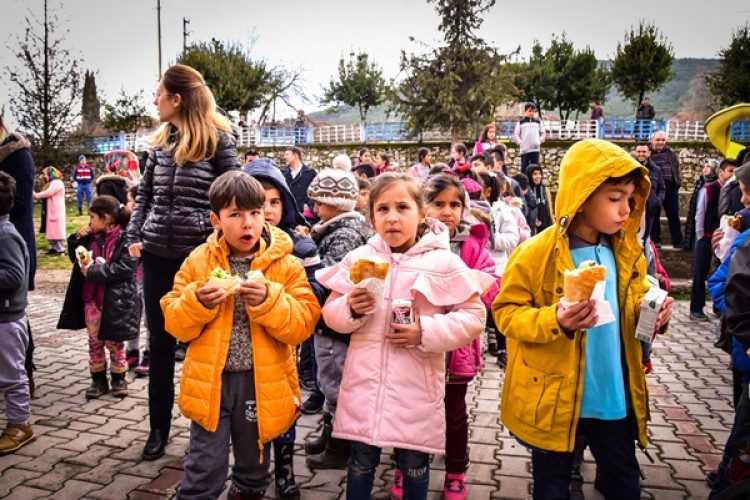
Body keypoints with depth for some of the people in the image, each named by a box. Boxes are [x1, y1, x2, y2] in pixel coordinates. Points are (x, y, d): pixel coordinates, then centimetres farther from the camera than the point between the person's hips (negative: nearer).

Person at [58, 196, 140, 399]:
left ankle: (119, 379, 23)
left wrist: (93, 271, -22)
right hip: (91, 299, 6)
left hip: (115, 300, -6)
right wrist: (78, 239, -2)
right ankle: (98, 380, 24)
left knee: (114, 342, 8)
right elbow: (76, 258, 15)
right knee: (95, 341, 12)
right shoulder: (92, 237, 6)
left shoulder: (125, 237, -15)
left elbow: (125, 267, -23)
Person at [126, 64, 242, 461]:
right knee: (160, 341, 11)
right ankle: (159, 426, 26)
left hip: (199, 252, -5)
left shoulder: (217, 138, -5)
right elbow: (145, 193, 15)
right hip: (158, 252, 5)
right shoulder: (160, 140, 12)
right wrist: (134, 236, 4)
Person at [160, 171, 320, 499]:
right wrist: (198, 303, -20)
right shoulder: (198, 261, -2)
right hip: (210, 381, 0)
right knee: (204, 471, 8)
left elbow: (303, 325, -11)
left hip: (262, 383, 1)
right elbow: (175, 323, 0)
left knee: (254, 467, 21)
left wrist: (269, 300, -26)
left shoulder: (286, 265, -6)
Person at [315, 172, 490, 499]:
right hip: (365, 382, 2)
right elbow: (331, 314, 6)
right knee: (361, 463, 18)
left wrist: (426, 332, -18)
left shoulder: (444, 262, -8)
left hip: (415, 387, -2)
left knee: (414, 467, 16)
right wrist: (350, 310, -17)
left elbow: (474, 316, -6)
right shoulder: (358, 258, -1)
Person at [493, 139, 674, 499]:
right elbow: (506, 312, -13)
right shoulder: (535, 254, -17)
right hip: (553, 400, -4)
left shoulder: (627, 252, 1)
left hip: (615, 399, 5)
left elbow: (632, 309, 13)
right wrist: (555, 321, -30)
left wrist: (651, 315, -10)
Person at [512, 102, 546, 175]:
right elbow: (515, 134, 7)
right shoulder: (521, 122, 6)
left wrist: (540, 141, 0)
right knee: (524, 169, 0)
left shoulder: (538, 122, 12)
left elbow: (542, 133, 17)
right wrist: (520, 142, -6)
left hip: (536, 149, 2)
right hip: (524, 149, -2)